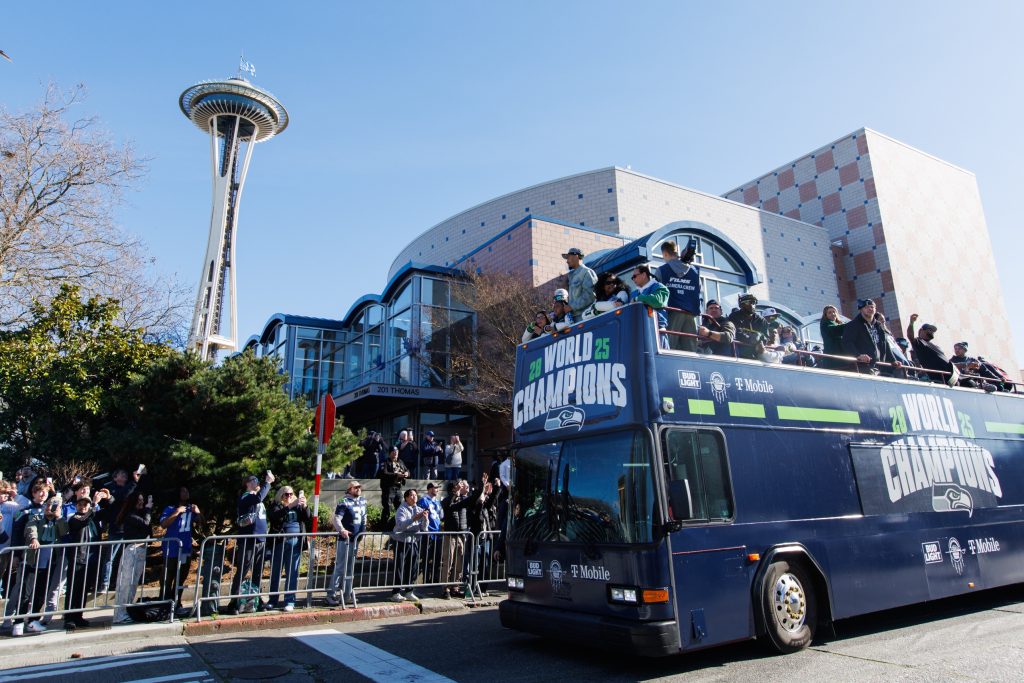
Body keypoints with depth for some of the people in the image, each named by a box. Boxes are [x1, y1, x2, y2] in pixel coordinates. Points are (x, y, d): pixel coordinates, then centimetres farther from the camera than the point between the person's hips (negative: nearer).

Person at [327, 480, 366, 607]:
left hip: (357, 539, 7)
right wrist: (342, 529, -38)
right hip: (345, 539, -7)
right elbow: (336, 518, -22)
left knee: (350, 568, 14)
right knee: (340, 567, -5)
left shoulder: (363, 501, 9)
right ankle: (331, 595, 4)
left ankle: (347, 595, 23)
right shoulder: (344, 502, -12)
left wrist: (364, 530, 17)